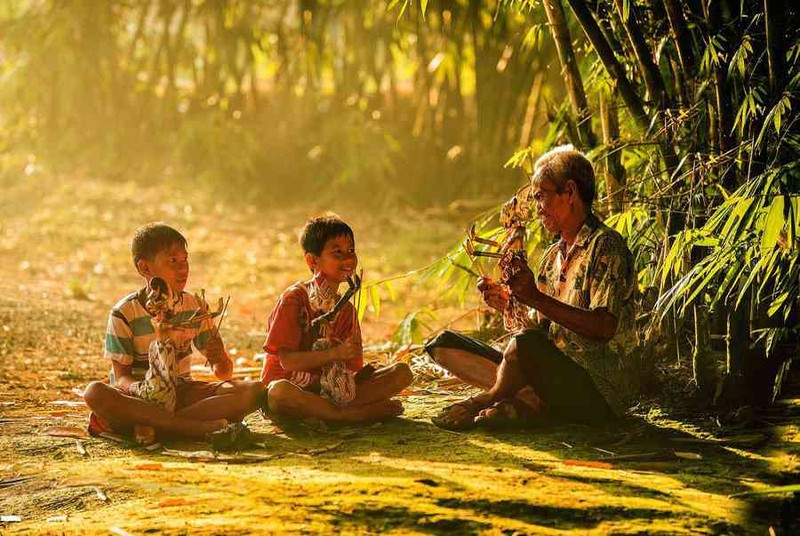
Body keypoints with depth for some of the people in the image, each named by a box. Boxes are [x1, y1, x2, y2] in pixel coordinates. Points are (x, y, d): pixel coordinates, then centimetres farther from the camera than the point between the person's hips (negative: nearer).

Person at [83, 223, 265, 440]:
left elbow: (224, 373, 5)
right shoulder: (124, 314, -7)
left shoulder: (196, 307, 4)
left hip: (181, 392, 3)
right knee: (95, 392, -37)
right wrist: (138, 389, -33)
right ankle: (196, 427, -39)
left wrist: (220, 359, -21)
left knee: (254, 391, -21)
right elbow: (121, 376, -9)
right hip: (141, 397, -3)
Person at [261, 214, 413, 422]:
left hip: (333, 389, 6)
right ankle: (356, 414, -28)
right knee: (279, 393, -43)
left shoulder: (346, 309, 11)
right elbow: (287, 360, -18)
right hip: (293, 386, -6)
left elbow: (350, 370, 7)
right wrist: (336, 354, -27)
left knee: (402, 372, -6)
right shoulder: (294, 298, -8)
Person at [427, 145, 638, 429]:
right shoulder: (553, 255, 19)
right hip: (556, 379, 9)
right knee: (444, 345, 1)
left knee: (526, 343, -39)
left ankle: (485, 400, -10)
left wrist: (537, 298, -24)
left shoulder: (605, 245, -7)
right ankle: (527, 403, -21)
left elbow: (605, 327, -19)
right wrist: (507, 303, 0)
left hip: (598, 391, -9)